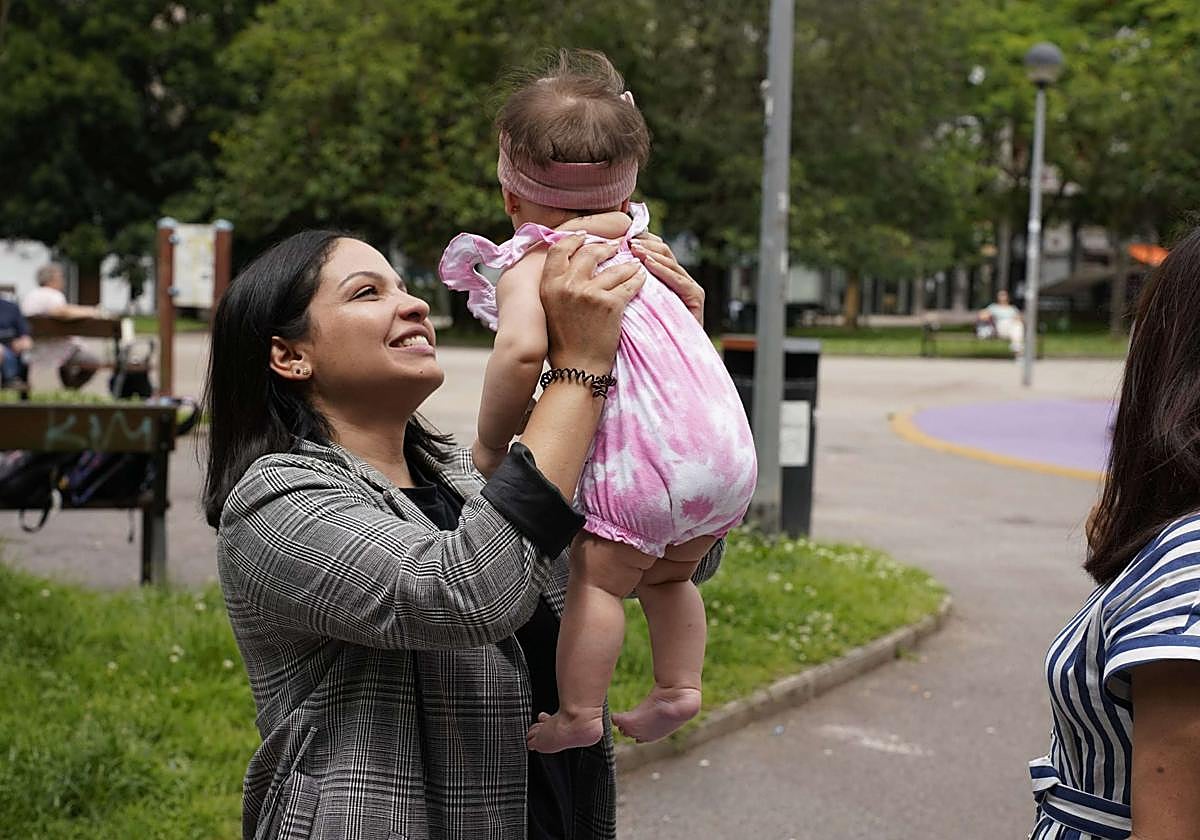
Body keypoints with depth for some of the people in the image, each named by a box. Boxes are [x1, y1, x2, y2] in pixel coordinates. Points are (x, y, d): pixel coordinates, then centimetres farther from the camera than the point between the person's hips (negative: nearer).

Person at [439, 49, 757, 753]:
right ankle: (680, 688, 24)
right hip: (729, 441, 8)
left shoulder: (528, 264, -1)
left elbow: (523, 349, -19)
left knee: (598, 575, 4)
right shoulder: (635, 244, 22)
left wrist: (491, 444, -7)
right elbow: (692, 296, 38)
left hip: (645, 449, -7)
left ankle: (578, 714, 5)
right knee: (667, 575, 24)